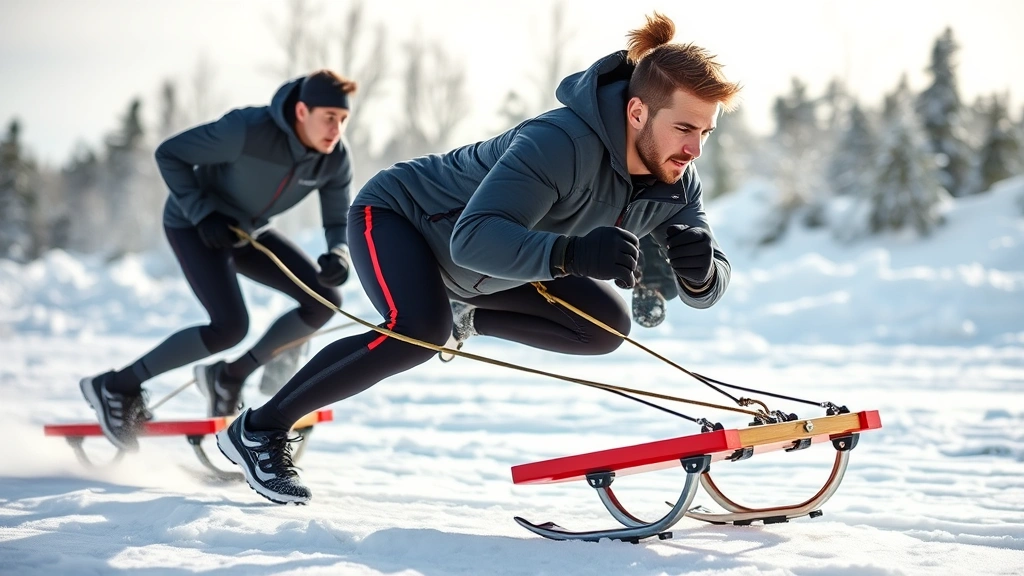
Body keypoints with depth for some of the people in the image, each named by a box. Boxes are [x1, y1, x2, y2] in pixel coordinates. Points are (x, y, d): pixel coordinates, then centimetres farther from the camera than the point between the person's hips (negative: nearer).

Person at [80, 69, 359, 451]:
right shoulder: (249, 130, -33)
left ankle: (229, 377, 7)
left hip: (250, 231, 7)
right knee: (230, 327, -23)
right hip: (194, 224, -7)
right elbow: (169, 154, -23)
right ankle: (116, 386, -6)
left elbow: (338, 222, -5)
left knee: (325, 302, -7)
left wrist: (338, 255, -28)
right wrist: (202, 213, -28)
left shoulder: (336, 158, -16)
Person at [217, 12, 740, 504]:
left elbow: (707, 289, -14)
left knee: (605, 327, -2)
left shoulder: (675, 183, -16)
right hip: (397, 213, -7)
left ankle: (461, 317, 17)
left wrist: (700, 270, -38)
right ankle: (258, 429, -16)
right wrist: (571, 253, -63)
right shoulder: (560, 143, -39)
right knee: (421, 329, -34)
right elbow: (474, 240, -48)